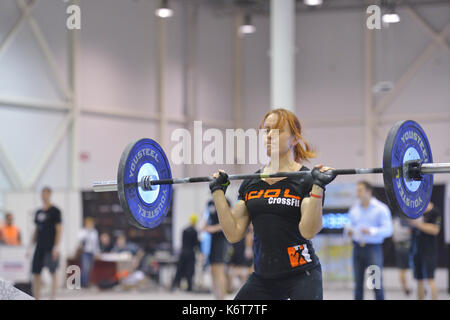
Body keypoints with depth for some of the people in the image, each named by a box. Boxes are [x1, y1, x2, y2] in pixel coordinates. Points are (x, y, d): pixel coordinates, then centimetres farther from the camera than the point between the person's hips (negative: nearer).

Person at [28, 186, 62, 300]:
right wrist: (30, 246, 15)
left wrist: (56, 247, -15)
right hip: (39, 247, 6)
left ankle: (53, 296, 1)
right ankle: (36, 297, 6)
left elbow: (59, 230, -7)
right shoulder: (38, 212, 16)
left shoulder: (55, 211, -3)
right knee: (35, 272, 2)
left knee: (52, 272, -3)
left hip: (50, 248, -6)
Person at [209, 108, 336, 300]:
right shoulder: (250, 183, 9)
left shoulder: (306, 179, -6)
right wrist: (218, 191, 3)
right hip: (263, 278, 6)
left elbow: (308, 231, -18)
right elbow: (234, 234, 3)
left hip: (301, 275, -5)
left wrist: (318, 187, -25)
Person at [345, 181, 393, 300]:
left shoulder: (381, 208, -3)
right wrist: (349, 231, 0)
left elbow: (388, 230, -8)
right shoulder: (354, 209, 12)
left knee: (376, 283, -7)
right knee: (358, 282, 6)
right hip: (357, 248, 5)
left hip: (373, 248, -5)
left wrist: (371, 231, -22)